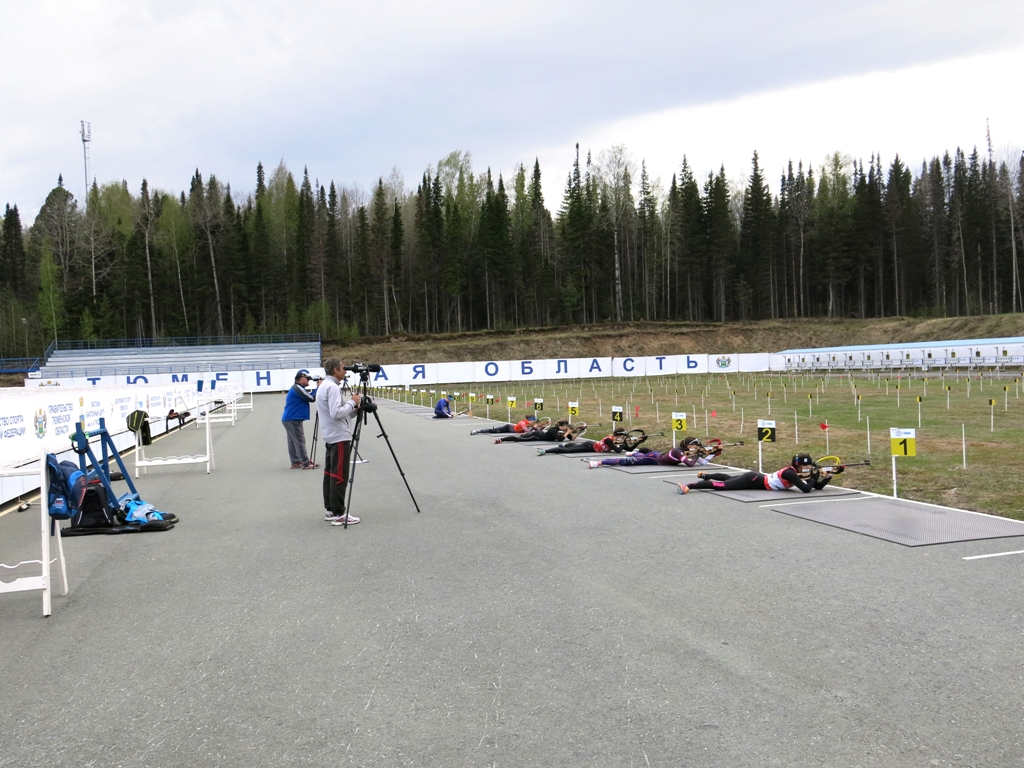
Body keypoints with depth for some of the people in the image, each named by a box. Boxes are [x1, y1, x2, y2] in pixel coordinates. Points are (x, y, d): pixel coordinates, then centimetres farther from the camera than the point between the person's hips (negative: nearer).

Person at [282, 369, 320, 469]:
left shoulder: (297, 388, 18)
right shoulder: (298, 388, -14)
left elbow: (308, 397, 17)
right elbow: (312, 399, -15)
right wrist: (318, 387, -5)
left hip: (289, 419, 10)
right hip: (293, 419, -10)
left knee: (293, 442, 9)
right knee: (300, 442, -7)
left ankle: (295, 462, 11)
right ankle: (306, 464, -6)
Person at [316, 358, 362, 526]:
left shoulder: (324, 386, 17)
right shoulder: (333, 387, -15)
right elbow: (336, 413, -25)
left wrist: (355, 410, 9)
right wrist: (352, 402, -13)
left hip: (331, 437, 11)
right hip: (340, 437, -11)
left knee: (330, 474, 12)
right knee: (339, 476, -8)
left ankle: (330, 510, 17)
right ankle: (338, 514, -6)